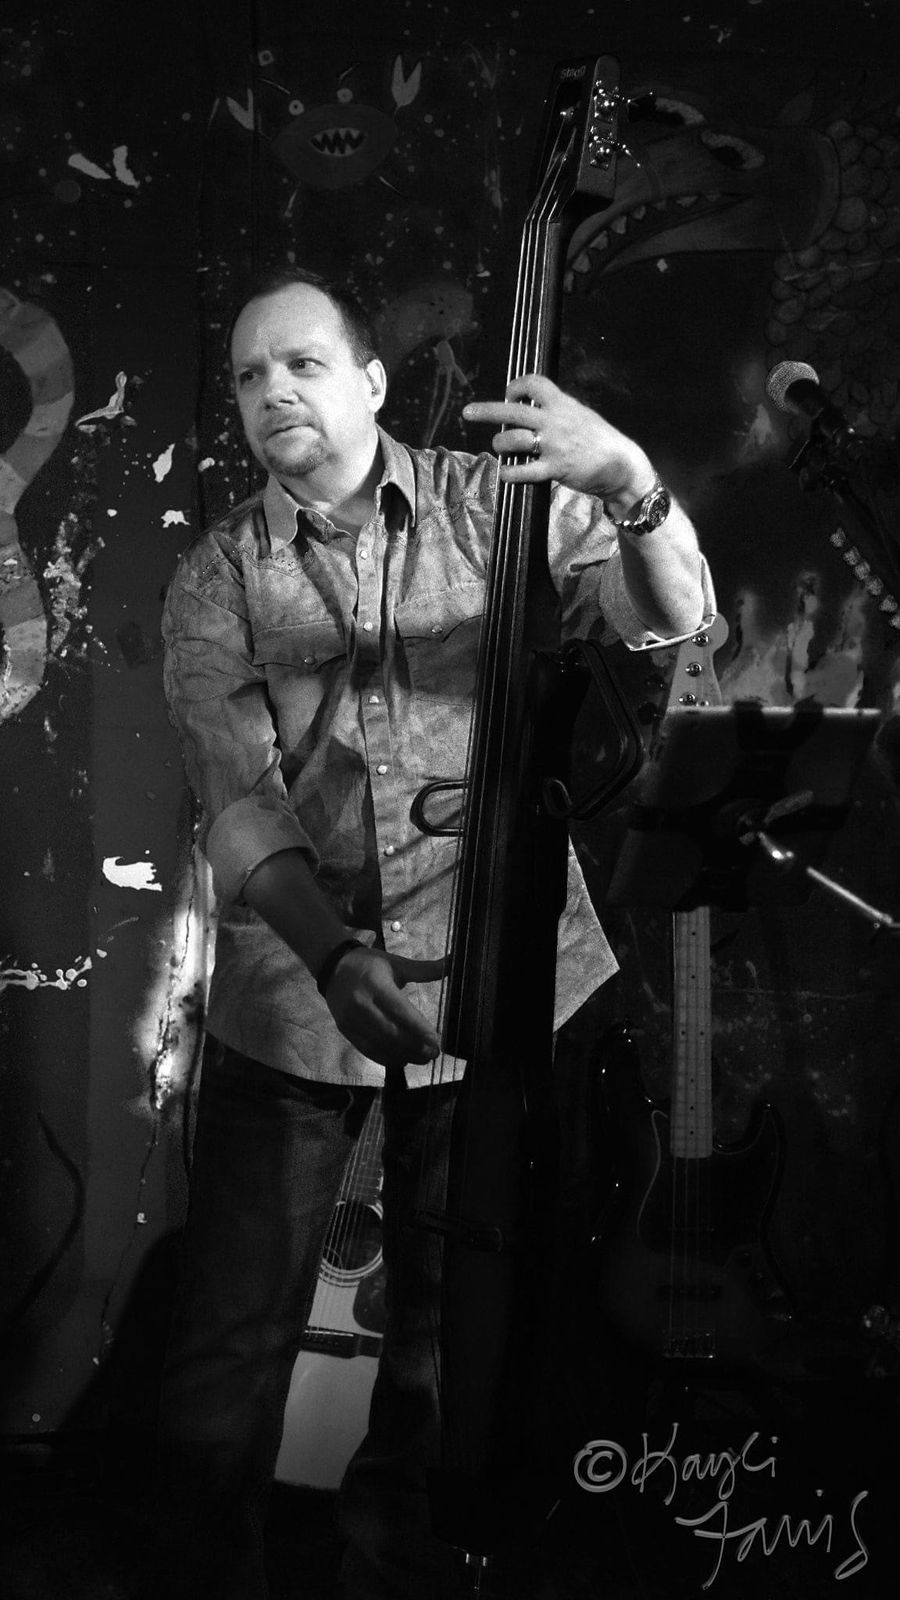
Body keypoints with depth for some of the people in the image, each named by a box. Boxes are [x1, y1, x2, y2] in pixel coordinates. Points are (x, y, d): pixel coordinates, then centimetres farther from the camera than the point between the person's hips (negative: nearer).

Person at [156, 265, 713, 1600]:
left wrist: (630, 486, -31)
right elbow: (235, 799, -9)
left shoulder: (498, 502, 1)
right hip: (294, 1002, 0)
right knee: (224, 1353, 3)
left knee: (450, 1337, 14)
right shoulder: (216, 580, 0)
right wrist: (337, 959, -26)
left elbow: (671, 620, -9)